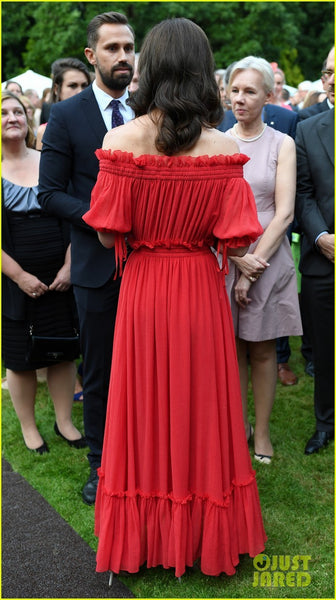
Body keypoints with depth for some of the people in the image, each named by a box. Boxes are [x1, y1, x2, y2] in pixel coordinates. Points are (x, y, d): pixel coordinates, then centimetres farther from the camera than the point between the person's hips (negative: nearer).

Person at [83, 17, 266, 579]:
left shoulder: (121, 141, -10)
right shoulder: (223, 148, -10)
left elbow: (108, 235, -9)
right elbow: (236, 241, -10)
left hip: (141, 290, 0)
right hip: (201, 291, 0)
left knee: (144, 412, 14)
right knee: (200, 409, 14)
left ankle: (141, 537, 30)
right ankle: (203, 535, 30)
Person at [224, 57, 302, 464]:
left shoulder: (282, 144, 1)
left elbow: (284, 213, -6)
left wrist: (253, 263, -12)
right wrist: (238, 259, -13)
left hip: (269, 258, -1)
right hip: (224, 258, 1)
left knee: (262, 350, 7)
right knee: (232, 348, 8)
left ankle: (262, 431, 19)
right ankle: (239, 425, 22)